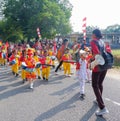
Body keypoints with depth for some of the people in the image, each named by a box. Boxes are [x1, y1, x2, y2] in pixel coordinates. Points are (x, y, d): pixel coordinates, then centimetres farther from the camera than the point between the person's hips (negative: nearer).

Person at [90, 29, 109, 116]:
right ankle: (99, 100, 37)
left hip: (98, 66, -7)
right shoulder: (102, 42, 13)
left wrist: (91, 59, -7)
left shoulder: (93, 41, -8)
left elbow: (96, 53, -22)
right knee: (100, 83, 22)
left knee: (95, 86, -1)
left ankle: (103, 108, -11)